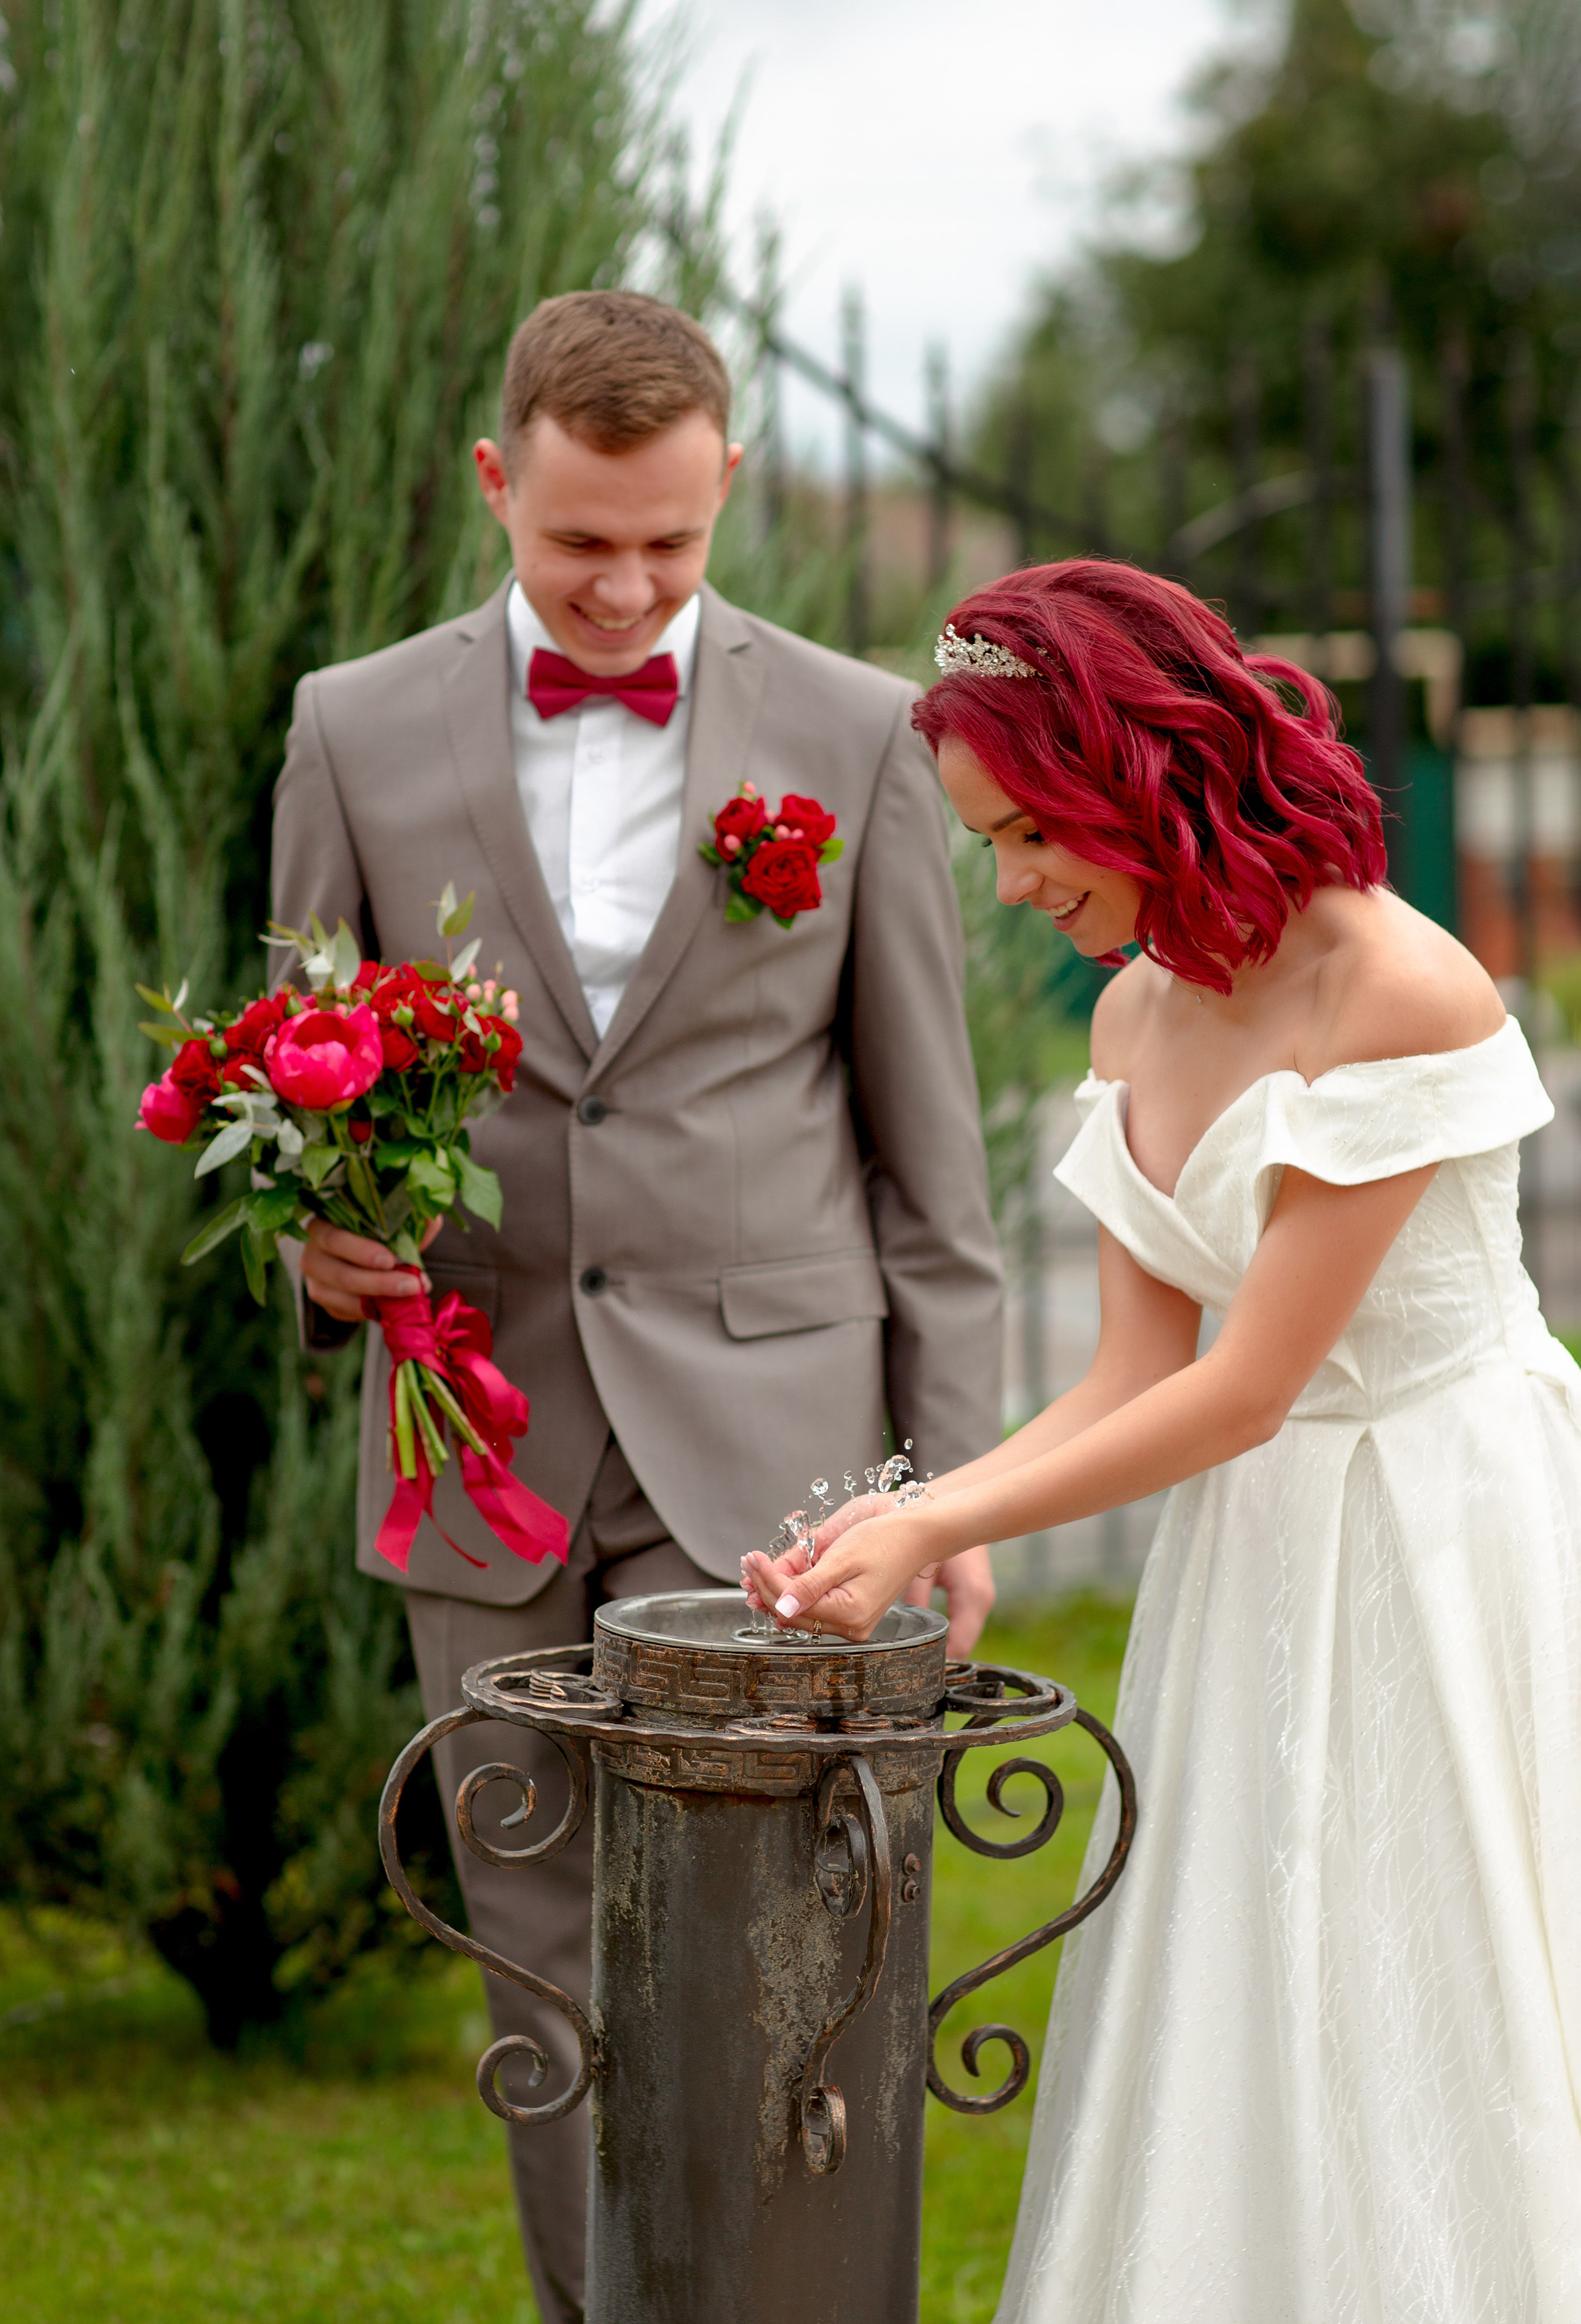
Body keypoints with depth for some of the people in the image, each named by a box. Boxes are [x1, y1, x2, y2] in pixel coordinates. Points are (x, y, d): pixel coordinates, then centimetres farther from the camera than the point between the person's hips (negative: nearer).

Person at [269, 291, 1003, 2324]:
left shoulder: (854, 735, 1)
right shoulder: (360, 731, 4)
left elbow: (926, 1144, 4)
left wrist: (955, 1476, 1)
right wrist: (324, 1242, -12)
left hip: (761, 1438, -2)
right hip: (484, 1447, 2)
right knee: (550, 1963, 8)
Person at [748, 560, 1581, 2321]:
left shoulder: (1399, 995, -20)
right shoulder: (1137, 1011, 5)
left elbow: (1244, 1387, -20)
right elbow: (1139, 1374, 3)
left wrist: (936, 1530, -18)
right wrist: (905, 1516, -11)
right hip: (1255, 1563, 7)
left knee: (1402, 2064, -2)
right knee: (1222, 2052, 8)